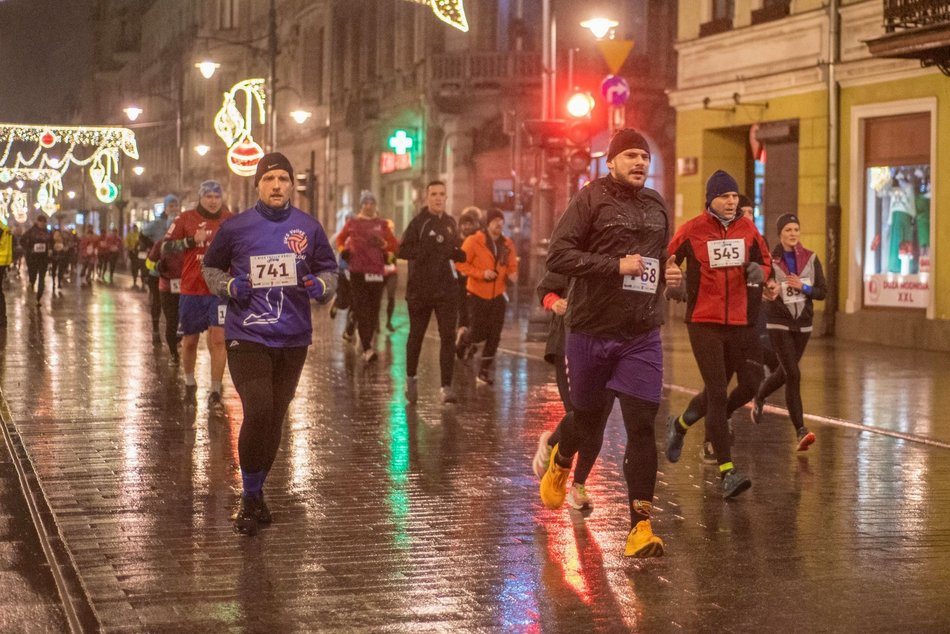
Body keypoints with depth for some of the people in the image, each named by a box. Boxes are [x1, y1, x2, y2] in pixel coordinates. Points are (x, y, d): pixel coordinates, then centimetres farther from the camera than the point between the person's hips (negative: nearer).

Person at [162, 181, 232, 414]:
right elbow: (166, 247, -4)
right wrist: (191, 240, -16)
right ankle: (189, 384, 34)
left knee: (218, 338, -11)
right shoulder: (186, 219, 1)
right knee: (190, 340, 11)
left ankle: (215, 394, -7)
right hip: (191, 290, 0)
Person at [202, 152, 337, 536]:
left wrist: (321, 286, -8)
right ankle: (250, 499, 1)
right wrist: (229, 286, -7)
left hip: (293, 338, 3)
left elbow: (329, 269, 14)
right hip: (247, 336, -3)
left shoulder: (308, 228, 2)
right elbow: (210, 267, 12)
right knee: (257, 413, -16)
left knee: (275, 419, 11)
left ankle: (256, 491, 30)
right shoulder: (235, 227, -2)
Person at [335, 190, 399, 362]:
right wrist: (343, 251, 5)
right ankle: (367, 348, -17)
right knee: (361, 309, -10)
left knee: (374, 309, 4)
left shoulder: (382, 224, 9)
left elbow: (394, 245, 11)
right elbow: (340, 239, 23)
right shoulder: (352, 223, 8)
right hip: (357, 271, -2)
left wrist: (383, 244, -8)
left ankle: (368, 343, 18)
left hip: (377, 271, 2)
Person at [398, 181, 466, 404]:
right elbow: (403, 251, -13)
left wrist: (456, 253, 0)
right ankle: (410, 378, 30)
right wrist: (429, 249, -22)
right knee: (416, 335, 11)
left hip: (447, 289, 4)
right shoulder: (418, 222, -6)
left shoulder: (450, 222, 12)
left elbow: (457, 250, 23)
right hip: (420, 289, -4)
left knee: (448, 337, -6)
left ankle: (446, 386, -6)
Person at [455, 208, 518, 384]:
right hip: (477, 295, -4)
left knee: (494, 336, -1)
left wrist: (512, 274, -12)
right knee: (479, 334, 0)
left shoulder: (507, 244, 3)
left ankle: (485, 371, 9)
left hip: (498, 295, 4)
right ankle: (463, 339, 36)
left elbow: (512, 266, 12)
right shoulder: (473, 241, -11)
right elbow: (460, 263, -13)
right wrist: (481, 273, -23)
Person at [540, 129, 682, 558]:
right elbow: (557, 256, -17)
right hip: (591, 332, -3)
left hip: (642, 336, 3)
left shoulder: (657, 205, 11)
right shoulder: (591, 198, -7)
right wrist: (617, 266, -22)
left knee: (641, 425, -7)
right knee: (588, 416, 15)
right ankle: (560, 463, 50)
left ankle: (641, 523, -3)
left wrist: (670, 274, 6)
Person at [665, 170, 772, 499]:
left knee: (752, 386, 4)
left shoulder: (748, 229, 7)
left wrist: (760, 271, -6)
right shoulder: (692, 230, -3)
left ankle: (681, 425, 27)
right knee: (718, 393, -9)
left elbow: (765, 263, 17)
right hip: (704, 322, -4)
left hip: (741, 321, 5)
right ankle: (727, 471, -6)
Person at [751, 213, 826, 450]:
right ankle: (800, 431, -12)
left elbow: (822, 292, 2)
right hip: (779, 324, -4)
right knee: (793, 374, -14)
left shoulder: (810, 259, 2)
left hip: (803, 324, 4)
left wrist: (802, 286, -15)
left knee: (785, 372, 16)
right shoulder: (770, 259, -7)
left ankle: (759, 398, 47)